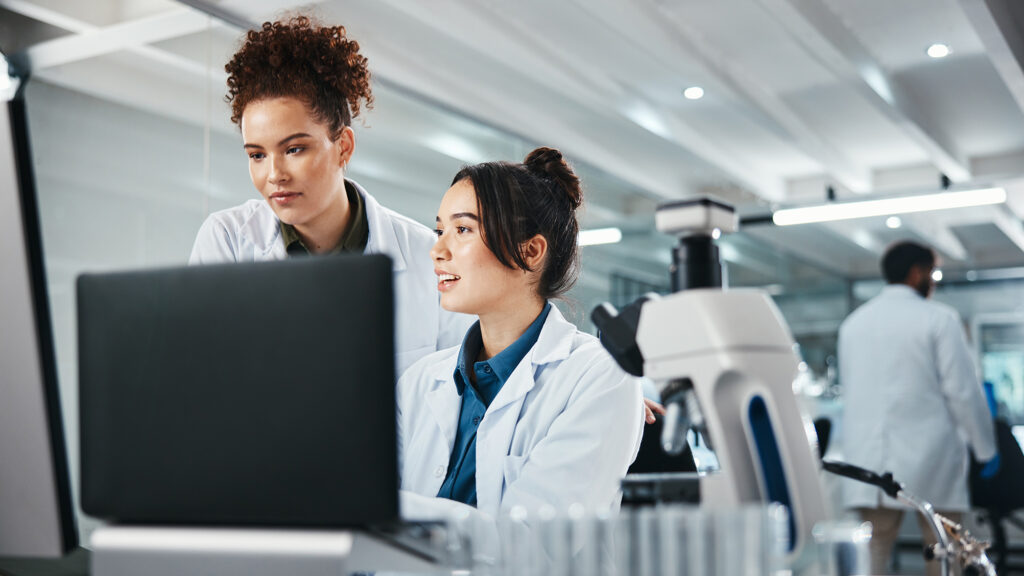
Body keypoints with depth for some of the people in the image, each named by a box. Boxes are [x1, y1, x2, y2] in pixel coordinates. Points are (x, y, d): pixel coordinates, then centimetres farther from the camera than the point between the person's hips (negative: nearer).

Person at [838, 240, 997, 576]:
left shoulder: (853, 323, 12)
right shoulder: (939, 318, -4)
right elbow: (963, 389, -7)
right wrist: (985, 448, 4)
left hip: (868, 458, 4)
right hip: (929, 457, -4)